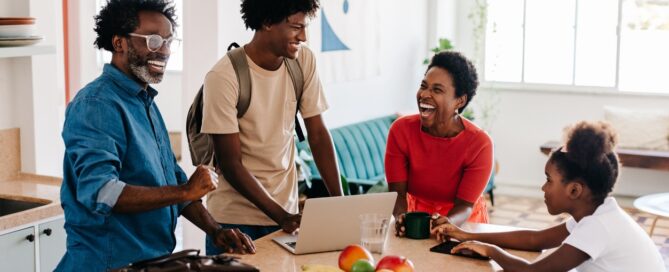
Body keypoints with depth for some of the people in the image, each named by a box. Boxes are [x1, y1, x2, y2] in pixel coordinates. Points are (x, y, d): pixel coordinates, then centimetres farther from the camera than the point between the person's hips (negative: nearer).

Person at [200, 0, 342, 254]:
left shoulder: (304, 60, -3)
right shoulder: (223, 76, -17)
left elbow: (318, 134, 1)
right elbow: (230, 164, -15)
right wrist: (281, 216, -21)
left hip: (286, 208, 4)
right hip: (234, 218, -4)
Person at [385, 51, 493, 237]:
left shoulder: (479, 144, -17)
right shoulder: (401, 130, -12)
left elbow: (465, 205, -17)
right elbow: (397, 193, -13)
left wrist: (445, 224, -38)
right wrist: (402, 218, -33)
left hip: (462, 223, -1)